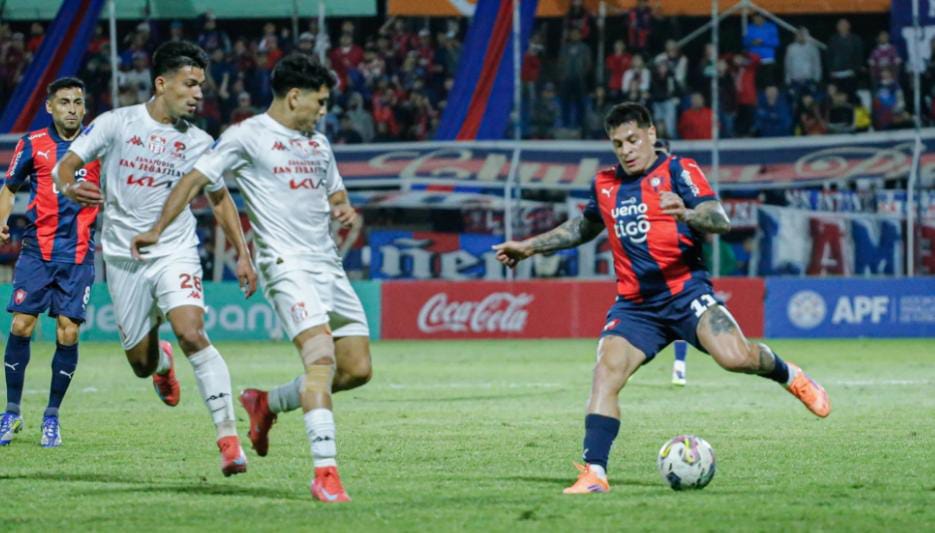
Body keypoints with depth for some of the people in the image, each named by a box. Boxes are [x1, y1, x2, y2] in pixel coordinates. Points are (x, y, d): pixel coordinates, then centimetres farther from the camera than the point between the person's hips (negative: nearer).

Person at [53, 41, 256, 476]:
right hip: (124, 258, 0)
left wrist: (242, 253, 6)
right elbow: (67, 164, -1)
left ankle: (228, 439, -26)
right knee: (141, 363, 7)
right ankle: (161, 361, 48)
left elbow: (219, 198, 14)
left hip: (175, 253, 0)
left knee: (191, 333, -25)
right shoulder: (116, 124, -3)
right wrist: (70, 187, -25)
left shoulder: (198, 143, 2)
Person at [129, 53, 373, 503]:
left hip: (329, 265, 8)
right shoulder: (247, 136, -2)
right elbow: (196, 179, -2)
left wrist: (344, 211, 6)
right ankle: (325, 473, -27)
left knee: (357, 370, 4)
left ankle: (266, 403, 26)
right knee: (321, 357, -24)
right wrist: (157, 230, -9)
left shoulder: (318, 144, 20)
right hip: (286, 264, -8)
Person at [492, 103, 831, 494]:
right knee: (606, 373, -19)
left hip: (685, 290, -4)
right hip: (635, 304, 4)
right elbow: (584, 228, 35)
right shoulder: (605, 185, 14)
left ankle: (788, 375, 8)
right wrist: (530, 247, 33)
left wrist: (685, 213, -35)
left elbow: (720, 221, -14)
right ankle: (594, 473, -21)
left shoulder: (677, 170, -2)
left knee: (735, 356, -25)